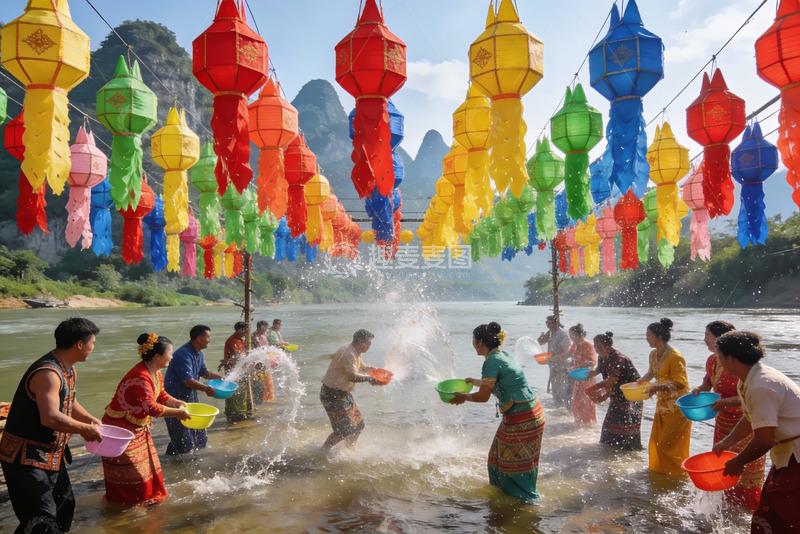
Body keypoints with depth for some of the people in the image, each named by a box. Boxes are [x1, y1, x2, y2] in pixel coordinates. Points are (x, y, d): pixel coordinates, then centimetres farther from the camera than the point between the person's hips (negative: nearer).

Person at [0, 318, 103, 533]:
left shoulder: (68, 370, 7)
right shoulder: (48, 373, -26)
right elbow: (51, 418, -37)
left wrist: (91, 420, 10)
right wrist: (87, 430, -23)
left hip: (52, 455, 10)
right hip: (26, 459, -10)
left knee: (65, 505, 20)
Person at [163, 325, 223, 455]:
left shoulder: (199, 354, 8)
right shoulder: (184, 355, -23)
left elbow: (204, 372, 22)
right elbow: (188, 381, -30)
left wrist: (222, 378, 11)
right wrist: (206, 388, -43)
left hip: (191, 398, 10)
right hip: (175, 399, -10)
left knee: (200, 436, 15)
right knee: (182, 439, -5)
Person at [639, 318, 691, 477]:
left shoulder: (675, 357, -22)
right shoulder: (653, 354, 6)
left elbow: (680, 383, -25)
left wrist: (657, 387, -32)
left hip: (677, 407, -8)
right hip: (663, 404, 8)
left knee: (669, 446, -2)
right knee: (656, 443, 13)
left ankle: (678, 477, 15)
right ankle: (658, 473, 29)